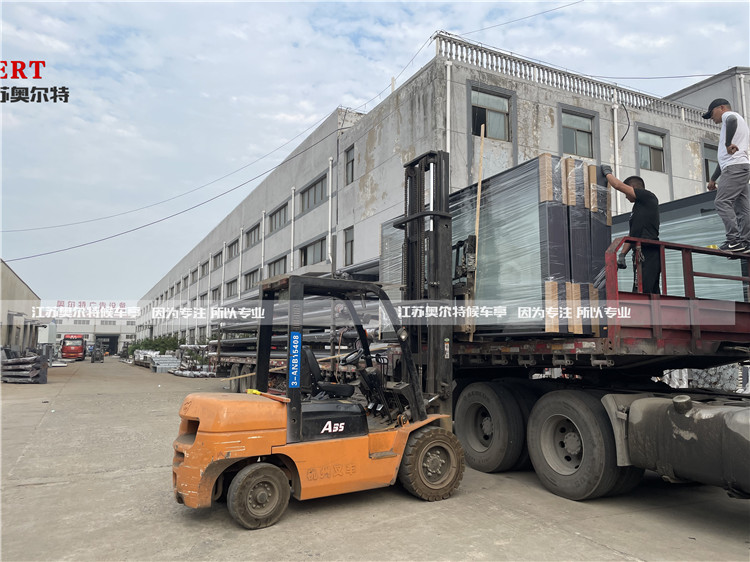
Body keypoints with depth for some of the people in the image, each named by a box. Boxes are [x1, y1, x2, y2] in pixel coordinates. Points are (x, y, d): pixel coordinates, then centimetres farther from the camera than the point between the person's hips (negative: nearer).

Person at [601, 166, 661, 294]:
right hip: (642, 254, 10)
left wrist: (607, 172, 14)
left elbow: (618, 185, -3)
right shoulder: (637, 207, 27)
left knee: (640, 293, -18)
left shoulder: (648, 196, 0)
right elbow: (632, 234, 25)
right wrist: (622, 254, 18)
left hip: (648, 252, -10)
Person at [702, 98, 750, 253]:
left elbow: (732, 120, -27)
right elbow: (725, 157, 33)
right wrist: (713, 179, 31)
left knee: (722, 202, -17)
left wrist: (728, 144, -30)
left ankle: (734, 240, -24)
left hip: (735, 167, -10)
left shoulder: (729, 114, 4)